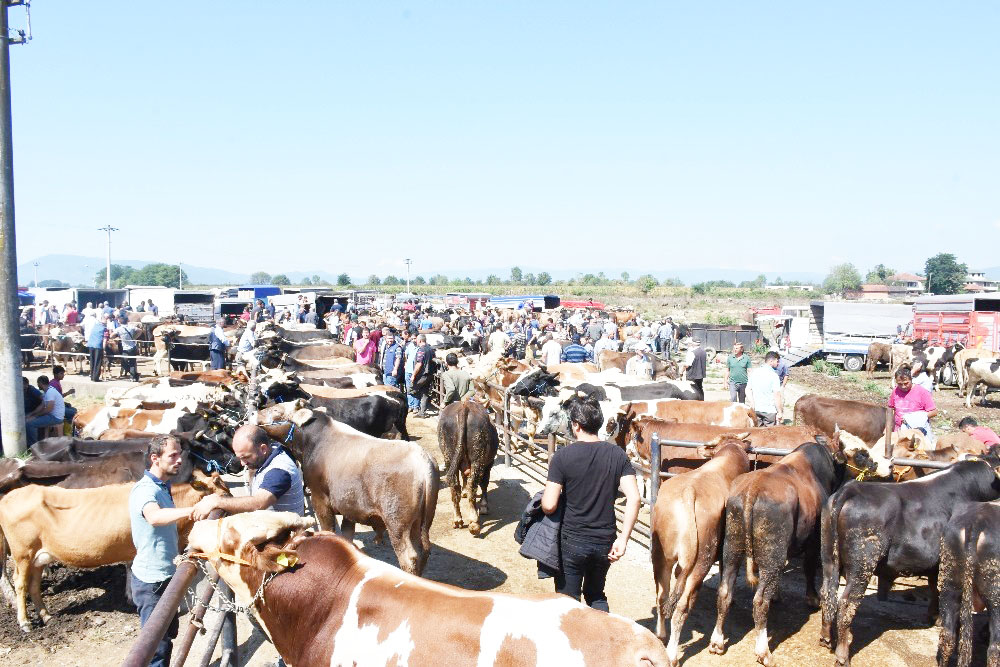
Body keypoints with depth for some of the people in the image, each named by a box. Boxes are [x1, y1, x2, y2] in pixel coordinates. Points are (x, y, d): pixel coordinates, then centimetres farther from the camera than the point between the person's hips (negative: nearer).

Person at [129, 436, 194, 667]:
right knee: (157, 644, -2)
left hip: (165, 574, 10)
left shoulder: (161, 487, 9)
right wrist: (193, 510, -57)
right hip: (151, 579, -10)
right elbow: (154, 517, -46)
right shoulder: (145, 489, -21)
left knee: (169, 632, 22)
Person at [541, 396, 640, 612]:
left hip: (572, 541, -3)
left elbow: (549, 506, -17)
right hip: (605, 541, 4)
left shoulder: (563, 456, -14)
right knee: (596, 596, 25)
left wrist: (544, 496, 5)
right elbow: (633, 498, -11)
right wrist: (623, 538, -7)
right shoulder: (617, 454, -3)